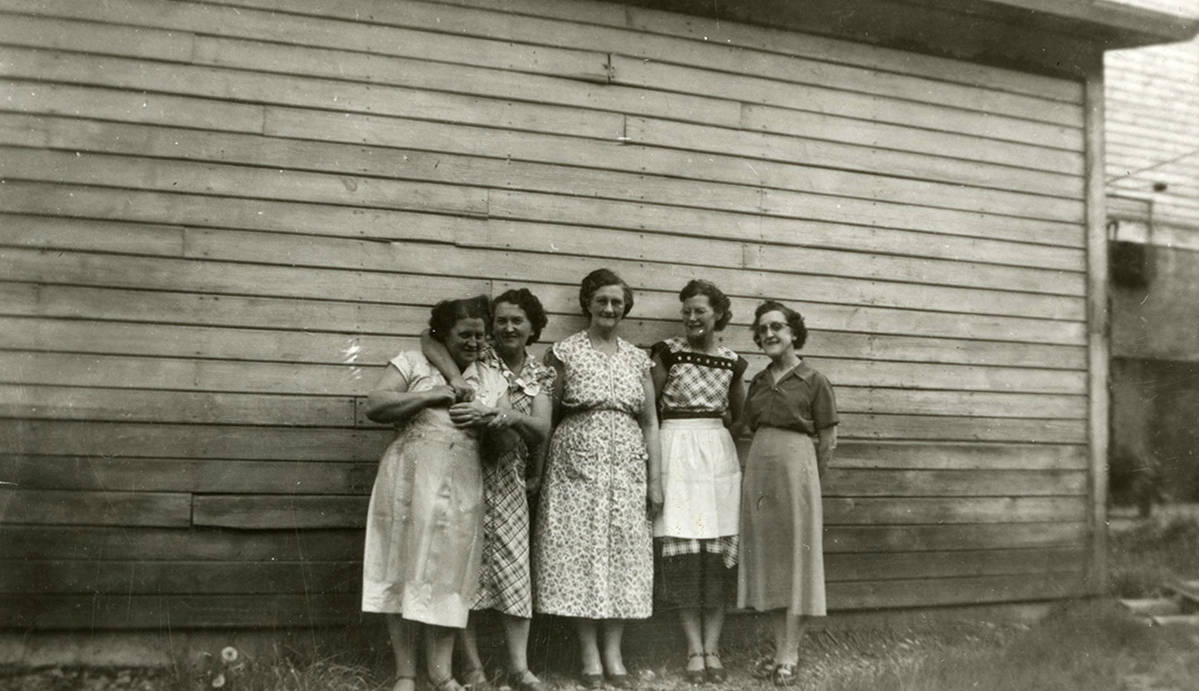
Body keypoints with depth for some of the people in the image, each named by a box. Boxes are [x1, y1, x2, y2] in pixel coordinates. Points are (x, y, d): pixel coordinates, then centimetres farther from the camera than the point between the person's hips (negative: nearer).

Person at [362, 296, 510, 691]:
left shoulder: (493, 380, 14)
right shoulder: (411, 364, 4)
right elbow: (375, 407, -7)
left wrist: (487, 417, -10)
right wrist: (433, 396, -13)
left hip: (463, 488, 3)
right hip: (410, 481, -3)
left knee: (449, 570, 4)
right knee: (406, 566, 0)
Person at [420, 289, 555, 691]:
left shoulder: (541, 375, 5)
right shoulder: (476, 357, -2)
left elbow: (542, 430, -6)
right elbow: (428, 337, -14)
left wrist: (516, 417, -28)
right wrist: (455, 376, -29)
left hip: (507, 479, 2)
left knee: (514, 565, 0)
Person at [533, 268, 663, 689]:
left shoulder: (637, 359, 9)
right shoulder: (565, 352, 0)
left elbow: (650, 422, 10)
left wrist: (655, 479, 5)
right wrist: (538, 470, -7)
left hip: (627, 467, 3)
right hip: (577, 464, -3)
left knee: (623, 555, 4)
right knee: (580, 552, -1)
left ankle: (614, 657, 14)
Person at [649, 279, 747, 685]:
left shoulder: (732, 362, 8)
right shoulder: (668, 351, -1)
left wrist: (714, 422, 8)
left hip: (719, 451, 3)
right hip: (677, 451, -3)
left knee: (720, 547, 1)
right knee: (682, 545, -4)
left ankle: (712, 648, 9)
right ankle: (695, 650, 5)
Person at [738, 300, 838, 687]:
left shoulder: (814, 381, -3)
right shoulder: (758, 382, 11)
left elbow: (828, 441, 1)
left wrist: (807, 478, 8)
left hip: (796, 468, -5)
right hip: (759, 468, 6)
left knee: (795, 557, 0)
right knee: (767, 558, 9)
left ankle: (790, 656, 6)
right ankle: (780, 647, 19)